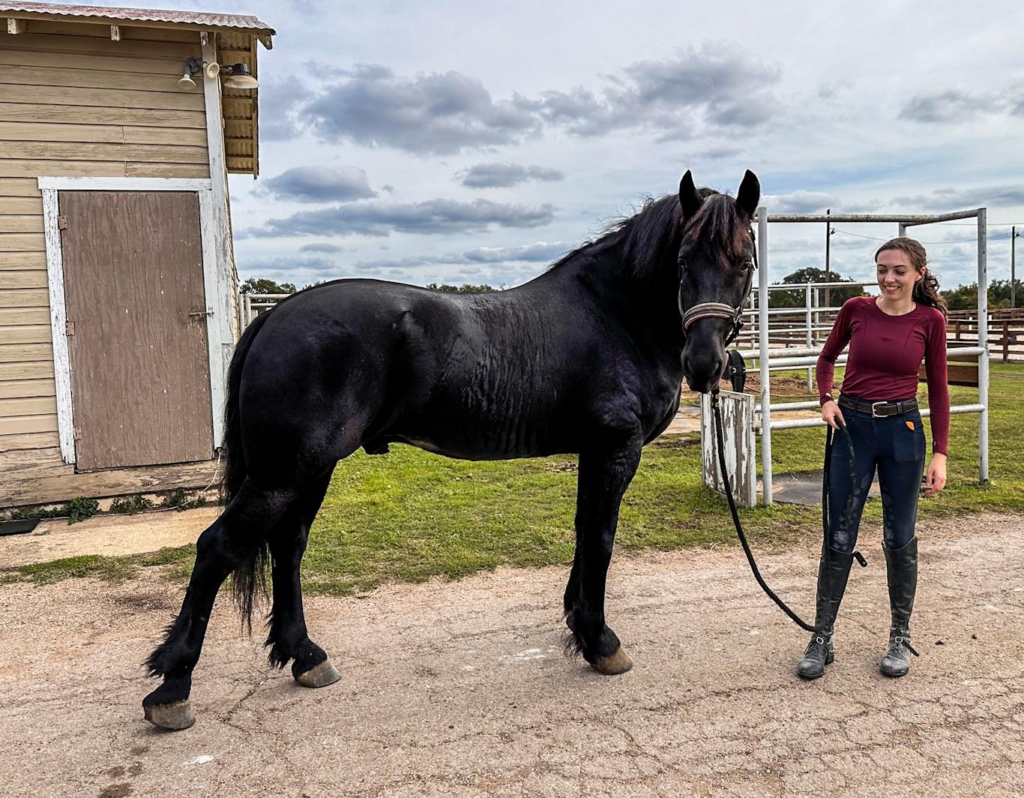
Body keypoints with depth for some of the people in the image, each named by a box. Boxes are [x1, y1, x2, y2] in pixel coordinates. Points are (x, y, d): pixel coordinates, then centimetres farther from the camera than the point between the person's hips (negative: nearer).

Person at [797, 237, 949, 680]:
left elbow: (937, 389, 3)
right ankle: (821, 639, 13)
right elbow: (827, 358, 15)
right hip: (852, 428, 1)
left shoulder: (930, 320, -1)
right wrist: (826, 400, -3)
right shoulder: (856, 310, 0)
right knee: (838, 539, 3)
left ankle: (900, 638, 26)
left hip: (903, 431, 0)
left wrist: (940, 453, -2)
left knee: (899, 539, 9)